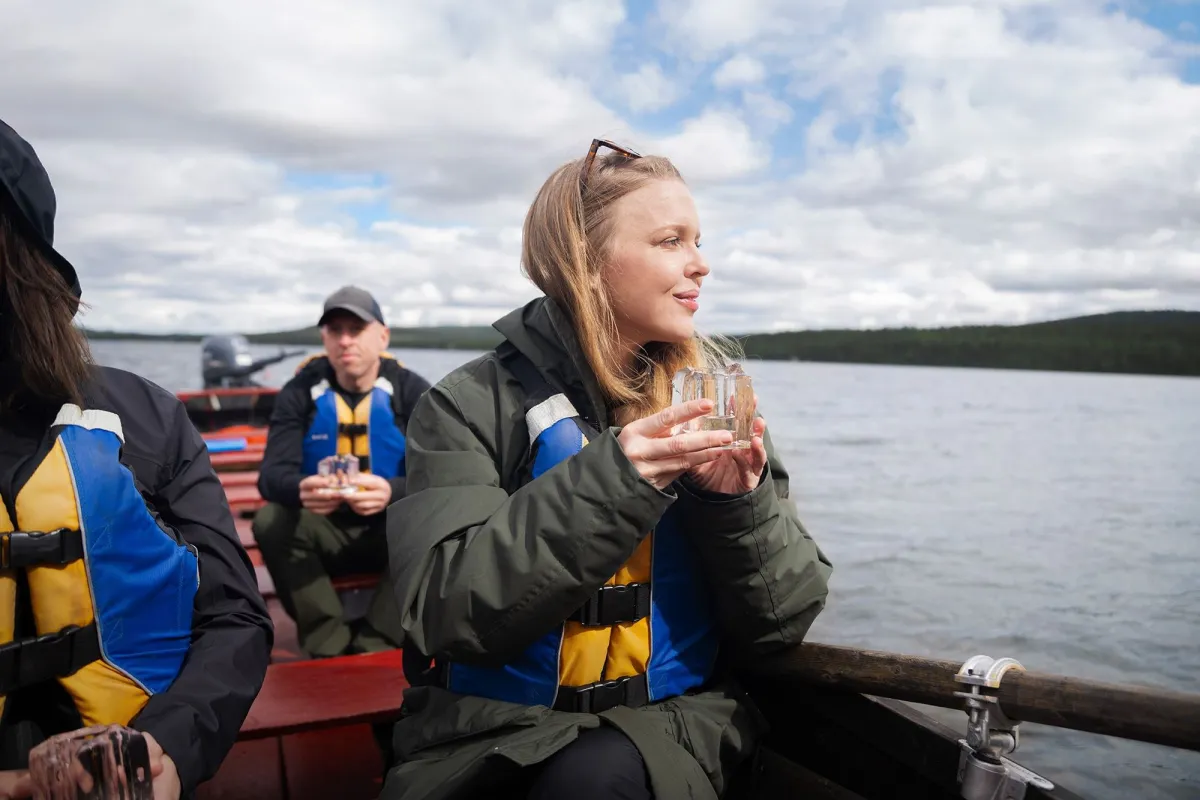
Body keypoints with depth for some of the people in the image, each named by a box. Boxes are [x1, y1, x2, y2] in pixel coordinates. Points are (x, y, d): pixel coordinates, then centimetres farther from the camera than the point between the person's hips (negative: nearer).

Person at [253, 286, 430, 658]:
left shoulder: (412, 391, -7)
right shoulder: (299, 392, -4)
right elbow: (271, 474, -14)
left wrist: (391, 492, -41)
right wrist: (300, 489, -40)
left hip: (391, 532, -1)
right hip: (323, 533, 1)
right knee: (271, 522, -27)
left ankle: (375, 648, -22)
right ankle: (331, 647, -21)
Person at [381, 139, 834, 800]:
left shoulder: (713, 404, 1)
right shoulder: (472, 406, -5)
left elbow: (784, 621, 1)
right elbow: (444, 612, -16)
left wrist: (740, 502, -18)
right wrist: (610, 484, -26)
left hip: (673, 721, 1)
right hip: (492, 732, -1)